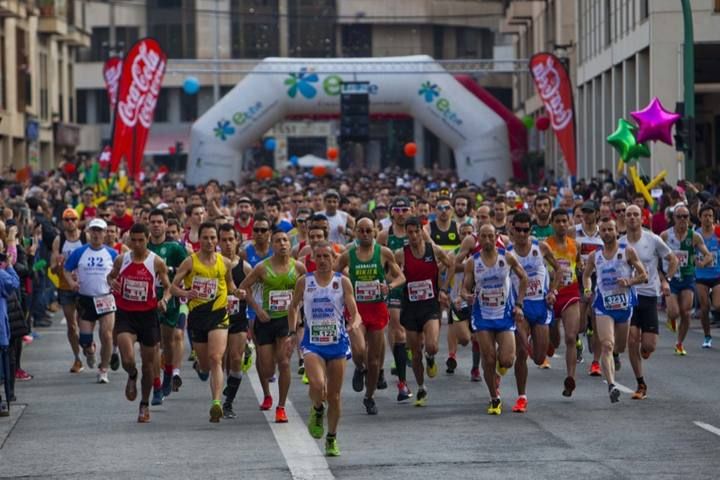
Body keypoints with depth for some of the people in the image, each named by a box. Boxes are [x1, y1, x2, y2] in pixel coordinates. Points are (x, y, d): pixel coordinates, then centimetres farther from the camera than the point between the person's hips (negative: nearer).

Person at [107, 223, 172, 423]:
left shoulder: (157, 262, -6)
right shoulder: (121, 260, 0)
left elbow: (167, 287, 3)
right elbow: (110, 276, 18)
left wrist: (164, 299, -18)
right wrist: (112, 282, -6)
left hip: (148, 316, 0)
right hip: (125, 315, 0)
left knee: (148, 363, 9)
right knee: (128, 360, -18)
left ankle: (145, 404, 28)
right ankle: (132, 377, 21)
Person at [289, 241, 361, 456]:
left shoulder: (342, 282, 0)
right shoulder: (304, 282, 2)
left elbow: (355, 312, -2)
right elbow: (293, 307, 18)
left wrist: (354, 323, -24)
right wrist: (292, 333, 12)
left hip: (338, 343, 1)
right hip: (313, 343, -1)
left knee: (334, 395, 6)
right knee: (317, 386, -24)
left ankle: (332, 439, 23)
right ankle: (317, 410, 10)